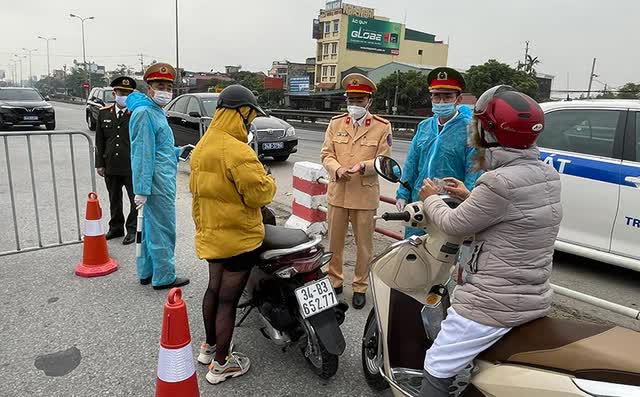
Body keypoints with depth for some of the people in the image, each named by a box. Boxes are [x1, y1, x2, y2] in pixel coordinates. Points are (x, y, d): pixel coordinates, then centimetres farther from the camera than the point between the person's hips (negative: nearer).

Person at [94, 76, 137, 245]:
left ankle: (132, 230, 19)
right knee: (114, 200, 16)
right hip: (111, 166, 4)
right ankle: (116, 228, 32)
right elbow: (99, 141, 9)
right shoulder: (104, 113, 6)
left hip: (132, 167, -4)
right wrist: (99, 164, 5)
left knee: (136, 199, 5)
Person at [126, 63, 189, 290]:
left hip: (161, 181, 10)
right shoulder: (145, 113, -15)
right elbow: (142, 154, -20)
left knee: (151, 227, 16)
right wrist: (141, 190, -22)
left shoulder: (156, 111, 17)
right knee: (163, 230, -2)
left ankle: (147, 272, 28)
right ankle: (164, 277, 9)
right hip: (158, 183, -10)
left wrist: (178, 152, 18)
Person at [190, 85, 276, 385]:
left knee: (214, 289, 22)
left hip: (210, 234, 9)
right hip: (238, 237, -9)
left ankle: (209, 347, 39)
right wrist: (269, 182, -2)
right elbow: (258, 194, -21)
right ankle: (221, 364, 18)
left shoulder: (201, 147, 6)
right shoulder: (238, 152, -24)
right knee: (228, 299, 3)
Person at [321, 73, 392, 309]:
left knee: (364, 244, 8)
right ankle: (334, 281, 31)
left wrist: (362, 166, -22)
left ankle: (360, 286, 25)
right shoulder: (336, 123, 7)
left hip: (365, 195, -2)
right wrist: (337, 169, -16)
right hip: (337, 192, 3)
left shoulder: (382, 127, -2)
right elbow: (326, 154, 4)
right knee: (334, 241, 13)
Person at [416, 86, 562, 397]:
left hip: (491, 304, -9)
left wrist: (431, 199, 7)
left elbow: (454, 225, -12)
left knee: (437, 370, 6)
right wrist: (470, 196, 26)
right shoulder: (547, 176, 3)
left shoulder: (501, 182, -24)